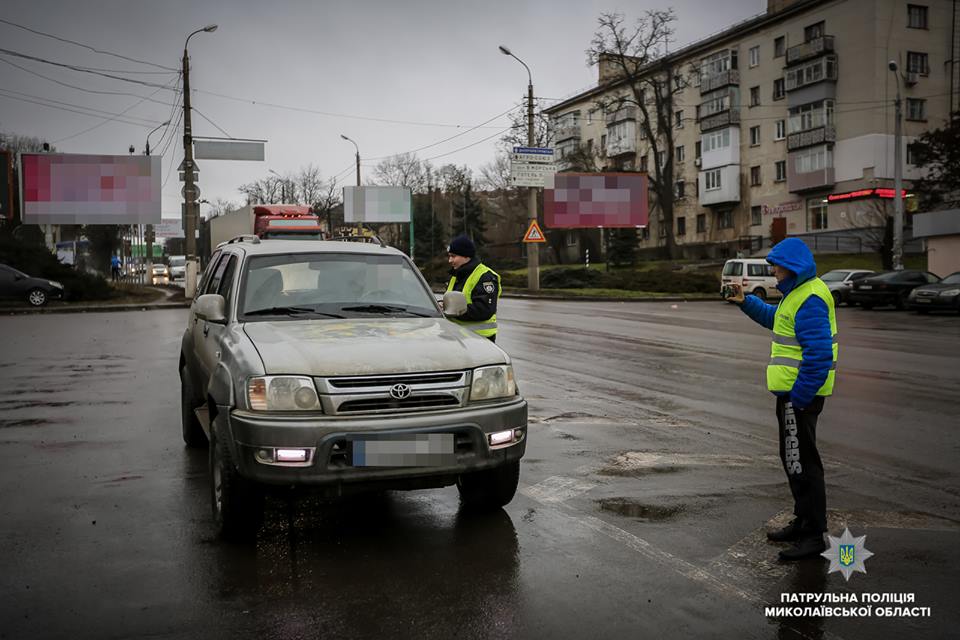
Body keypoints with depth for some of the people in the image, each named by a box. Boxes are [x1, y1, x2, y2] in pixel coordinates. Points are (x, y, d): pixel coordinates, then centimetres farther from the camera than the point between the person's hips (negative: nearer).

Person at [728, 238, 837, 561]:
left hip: (800, 393, -11)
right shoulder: (797, 293, 14)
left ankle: (813, 536, 6)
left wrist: (798, 397, -24)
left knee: (801, 462, -3)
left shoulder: (809, 300, -20)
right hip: (793, 391, 11)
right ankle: (803, 522, 32)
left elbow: (819, 353, -26)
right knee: (793, 459, 19)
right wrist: (746, 302, 20)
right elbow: (775, 319, 32)